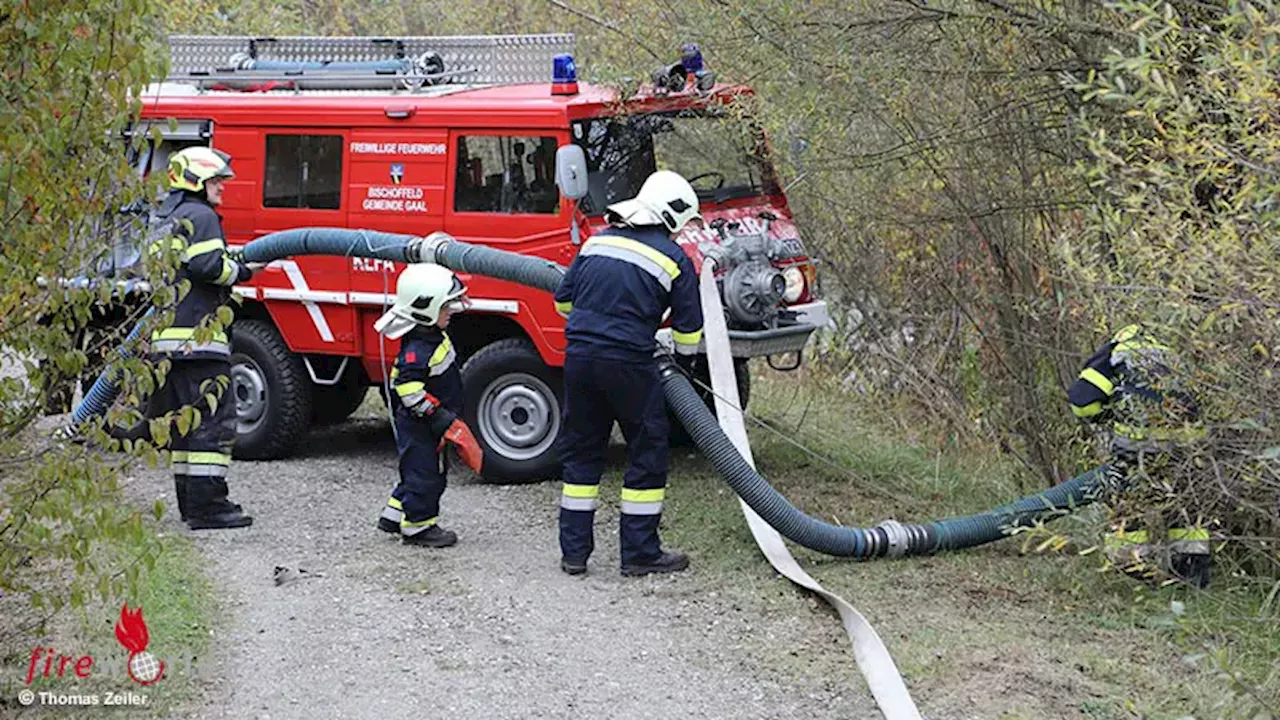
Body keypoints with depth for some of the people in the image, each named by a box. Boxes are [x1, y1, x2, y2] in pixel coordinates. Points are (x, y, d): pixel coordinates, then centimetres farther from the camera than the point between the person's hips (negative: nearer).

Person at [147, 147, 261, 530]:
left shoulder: (162, 219, 22)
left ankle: (189, 499, 17)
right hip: (196, 335, -10)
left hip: (164, 336, 10)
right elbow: (208, 266, -19)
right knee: (213, 420, -9)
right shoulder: (200, 216, -8)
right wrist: (244, 271, -5)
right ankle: (206, 505, -12)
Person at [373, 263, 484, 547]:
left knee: (426, 472, 19)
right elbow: (408, 388, -32)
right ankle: (417, 526, 9)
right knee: (424, 473, -2)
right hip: (418, 426, -10)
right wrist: (440, 418, -29)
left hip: (429, 426, 10)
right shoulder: (417, 350, -26)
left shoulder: (434, 336, 3)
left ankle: (395, 515, 31)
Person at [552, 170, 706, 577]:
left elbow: (563, 300, 16)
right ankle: (640, 553, 9)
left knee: (581, 449, 15)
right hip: (628, 361, -5)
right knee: (647, 451, 8)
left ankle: (574, 551, 17)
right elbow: (689, 332, 3)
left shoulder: (599, 240, 12)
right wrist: (681, 356, 25)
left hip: (579, 355, 5)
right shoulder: (674, 259, -1)